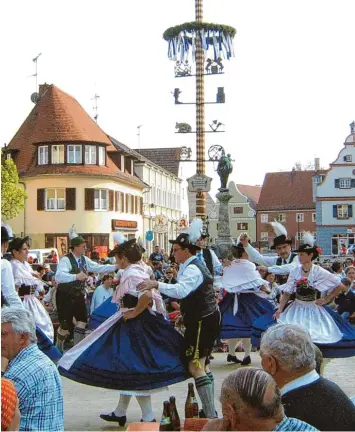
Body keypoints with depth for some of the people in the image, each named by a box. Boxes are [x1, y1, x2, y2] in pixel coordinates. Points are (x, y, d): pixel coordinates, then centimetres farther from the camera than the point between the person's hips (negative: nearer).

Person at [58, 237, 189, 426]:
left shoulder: (131, 274, -19)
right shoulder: (139, 271, 11)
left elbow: (147, 295, -35)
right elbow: (153, 296, 14)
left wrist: (134, 312, -22)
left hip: (135, 324, -10)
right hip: (134, 324, 10)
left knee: (134, 369, -2)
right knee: (127, 368, 18)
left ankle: (148, 417, 6)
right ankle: (120, 412, 30)